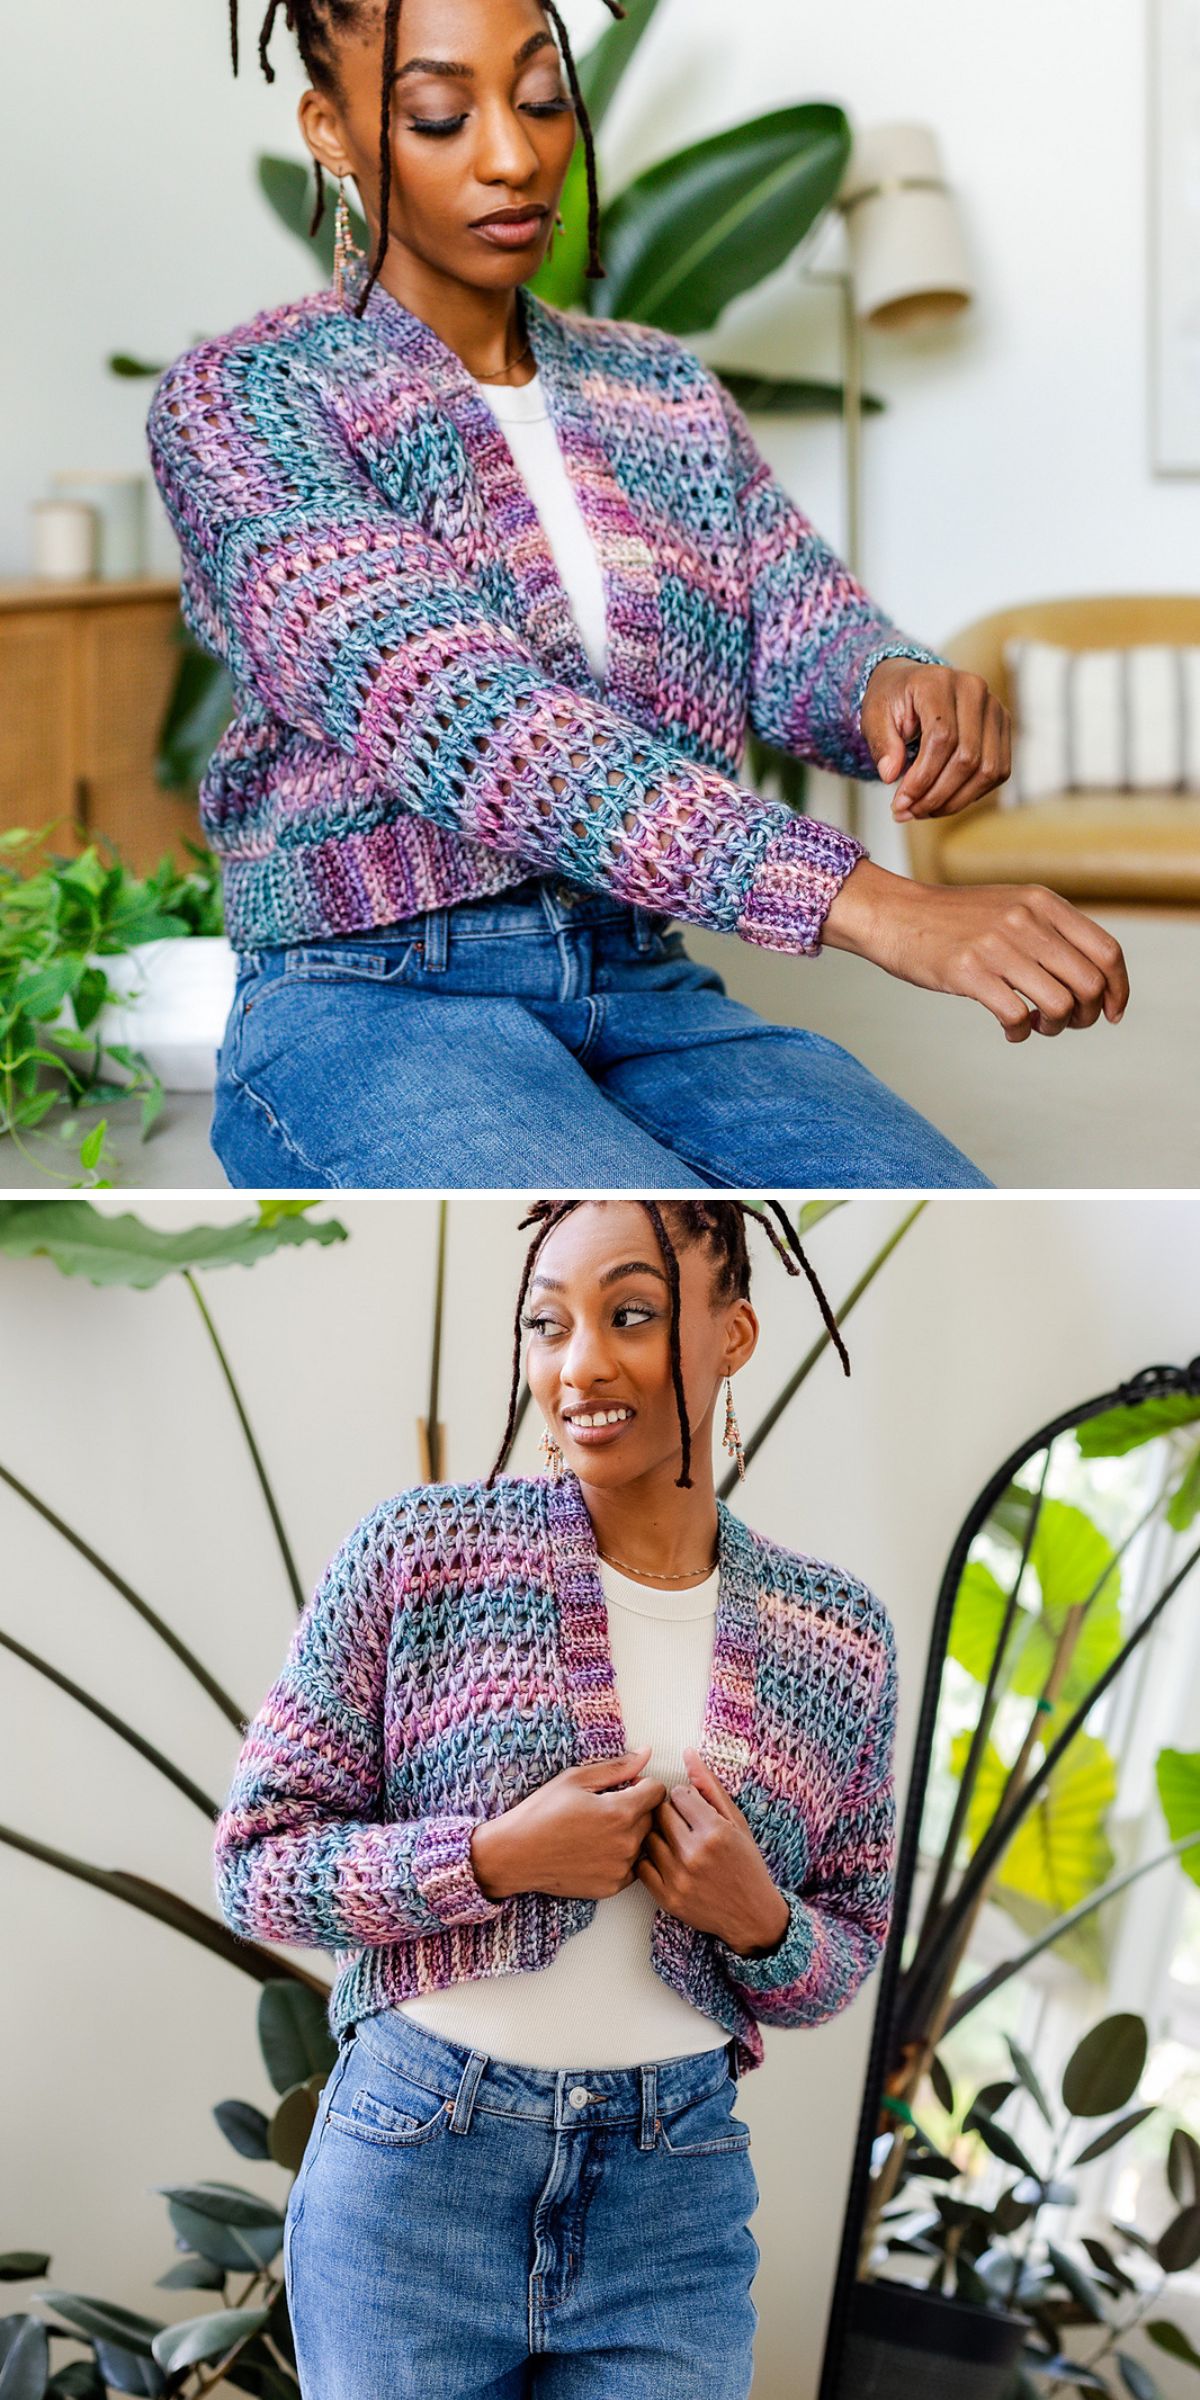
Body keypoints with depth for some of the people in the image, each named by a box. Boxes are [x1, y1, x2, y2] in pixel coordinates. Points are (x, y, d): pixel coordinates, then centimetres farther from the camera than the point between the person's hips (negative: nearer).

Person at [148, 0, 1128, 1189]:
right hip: (372, 1005, -5)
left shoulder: (664, 391, 16)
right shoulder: (235, 402, -6)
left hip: (643, 989, 5)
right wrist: (872, 905, -33)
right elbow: (452, 710, -21)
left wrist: (895, 684, -24)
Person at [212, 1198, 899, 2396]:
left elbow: (847, 1959, 11)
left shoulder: (840, 1632, 2)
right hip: (415, 2156, -1)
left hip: (678, 2198, 2)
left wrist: (761, 1922, -12)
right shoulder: (422, 1550, -5)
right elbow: (255, 1859, -3)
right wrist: (496, 1860, -18)